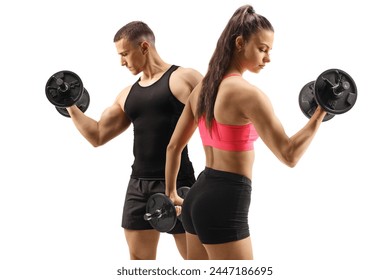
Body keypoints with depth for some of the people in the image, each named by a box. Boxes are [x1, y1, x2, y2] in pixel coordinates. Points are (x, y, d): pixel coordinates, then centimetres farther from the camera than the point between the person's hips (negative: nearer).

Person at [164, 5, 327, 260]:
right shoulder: (248, 93, -16)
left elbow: (174, 147, 17)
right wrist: (320, 114, -11)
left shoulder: (203, 87, 9)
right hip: (225, 203, -9)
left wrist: (171, 193, 28)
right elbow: (289, 155, -19)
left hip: (199, 196, 9)